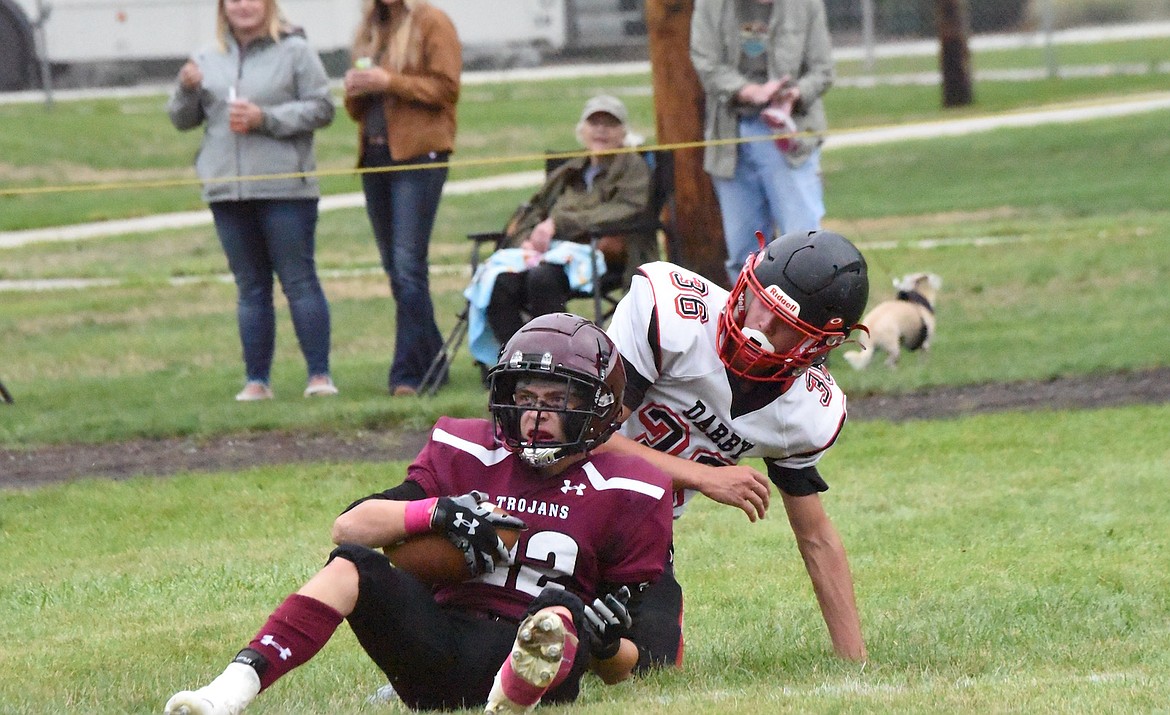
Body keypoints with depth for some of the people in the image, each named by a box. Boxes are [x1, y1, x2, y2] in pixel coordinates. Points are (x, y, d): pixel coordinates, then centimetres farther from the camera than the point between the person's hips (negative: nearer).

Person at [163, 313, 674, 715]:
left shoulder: (624, 494, 8)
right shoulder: (467, 455, 15)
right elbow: (349, 526, 7)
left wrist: (605, 642, -14)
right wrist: (439, 512, -9)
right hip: (438, 643, 3)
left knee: (560, 612, -35)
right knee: (353, 564, -20)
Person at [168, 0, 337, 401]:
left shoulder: (295, 52, -1)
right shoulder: (208, 60, 11)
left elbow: (321, 109, -5)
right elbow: (182, 120, 15)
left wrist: (265, 118, -14)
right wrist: (187, 90, -6)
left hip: (285, 187, -4)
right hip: (227, 189, 4)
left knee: (299, 280, -3)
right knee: (250, 288, 8)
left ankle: (319, 375, -1)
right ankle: (257, 380, 10)